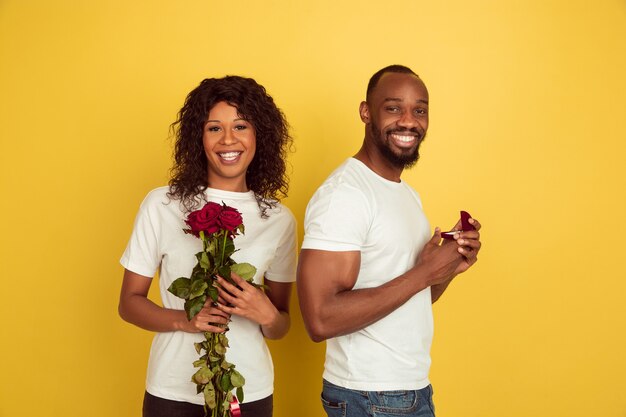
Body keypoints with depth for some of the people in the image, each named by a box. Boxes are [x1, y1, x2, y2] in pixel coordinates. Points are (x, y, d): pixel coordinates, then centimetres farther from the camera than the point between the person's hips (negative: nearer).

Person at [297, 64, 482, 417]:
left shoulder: (410, 195, 9)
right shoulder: (343, 193, -19)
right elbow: (321, 320, -27)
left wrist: (450, 267, -3)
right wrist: (423, 273, -22)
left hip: (416, 389, 8)